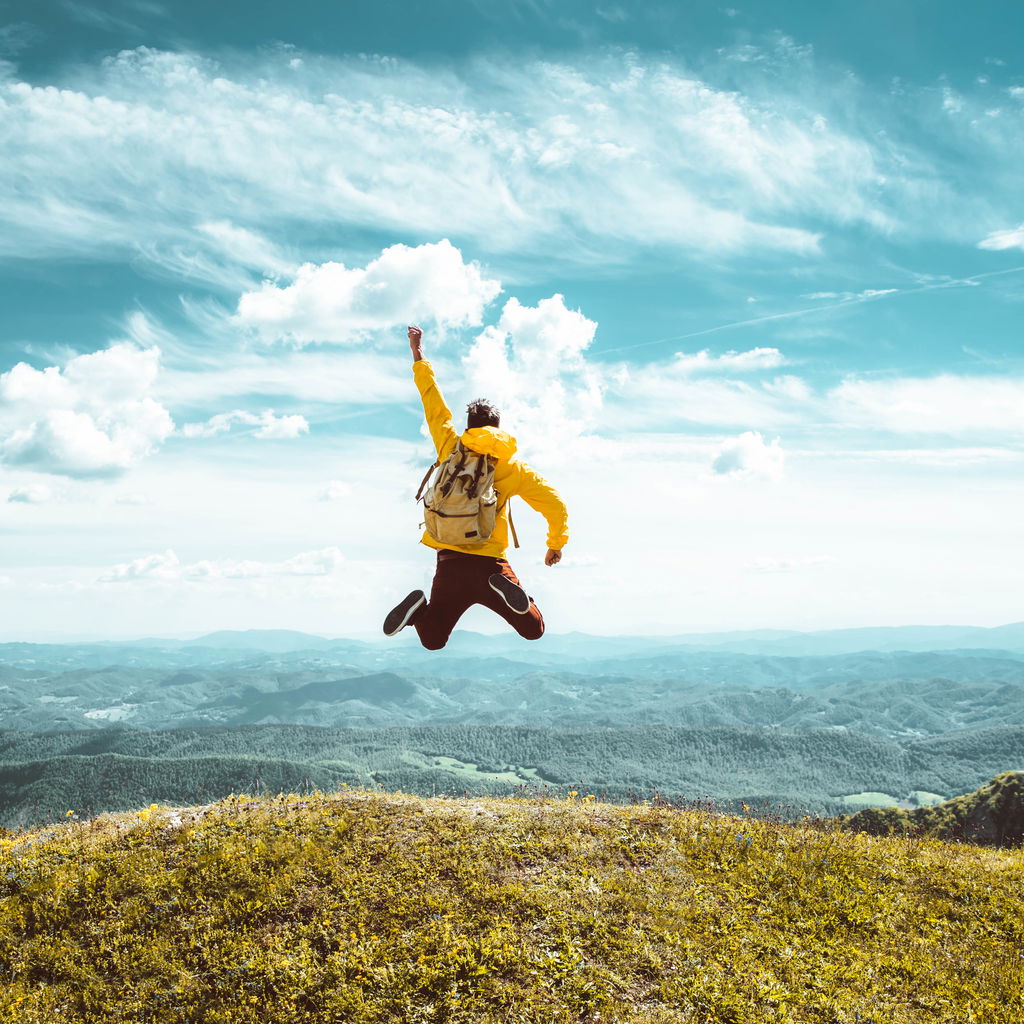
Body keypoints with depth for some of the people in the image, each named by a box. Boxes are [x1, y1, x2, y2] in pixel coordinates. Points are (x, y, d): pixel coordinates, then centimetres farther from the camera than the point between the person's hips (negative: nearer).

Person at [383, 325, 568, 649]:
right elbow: (555, 506, 4)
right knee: (534, 631, 10)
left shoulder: (451, 449, 5)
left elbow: (434, 404, 16)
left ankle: (419, 608, -16)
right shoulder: (514, 467, 2)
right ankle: (503, 589, -21)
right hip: (490, 564, -2)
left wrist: (418, 353, 26)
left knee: (432, 641, 19)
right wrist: (555, 544, 20)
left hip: (450, 563, 2)